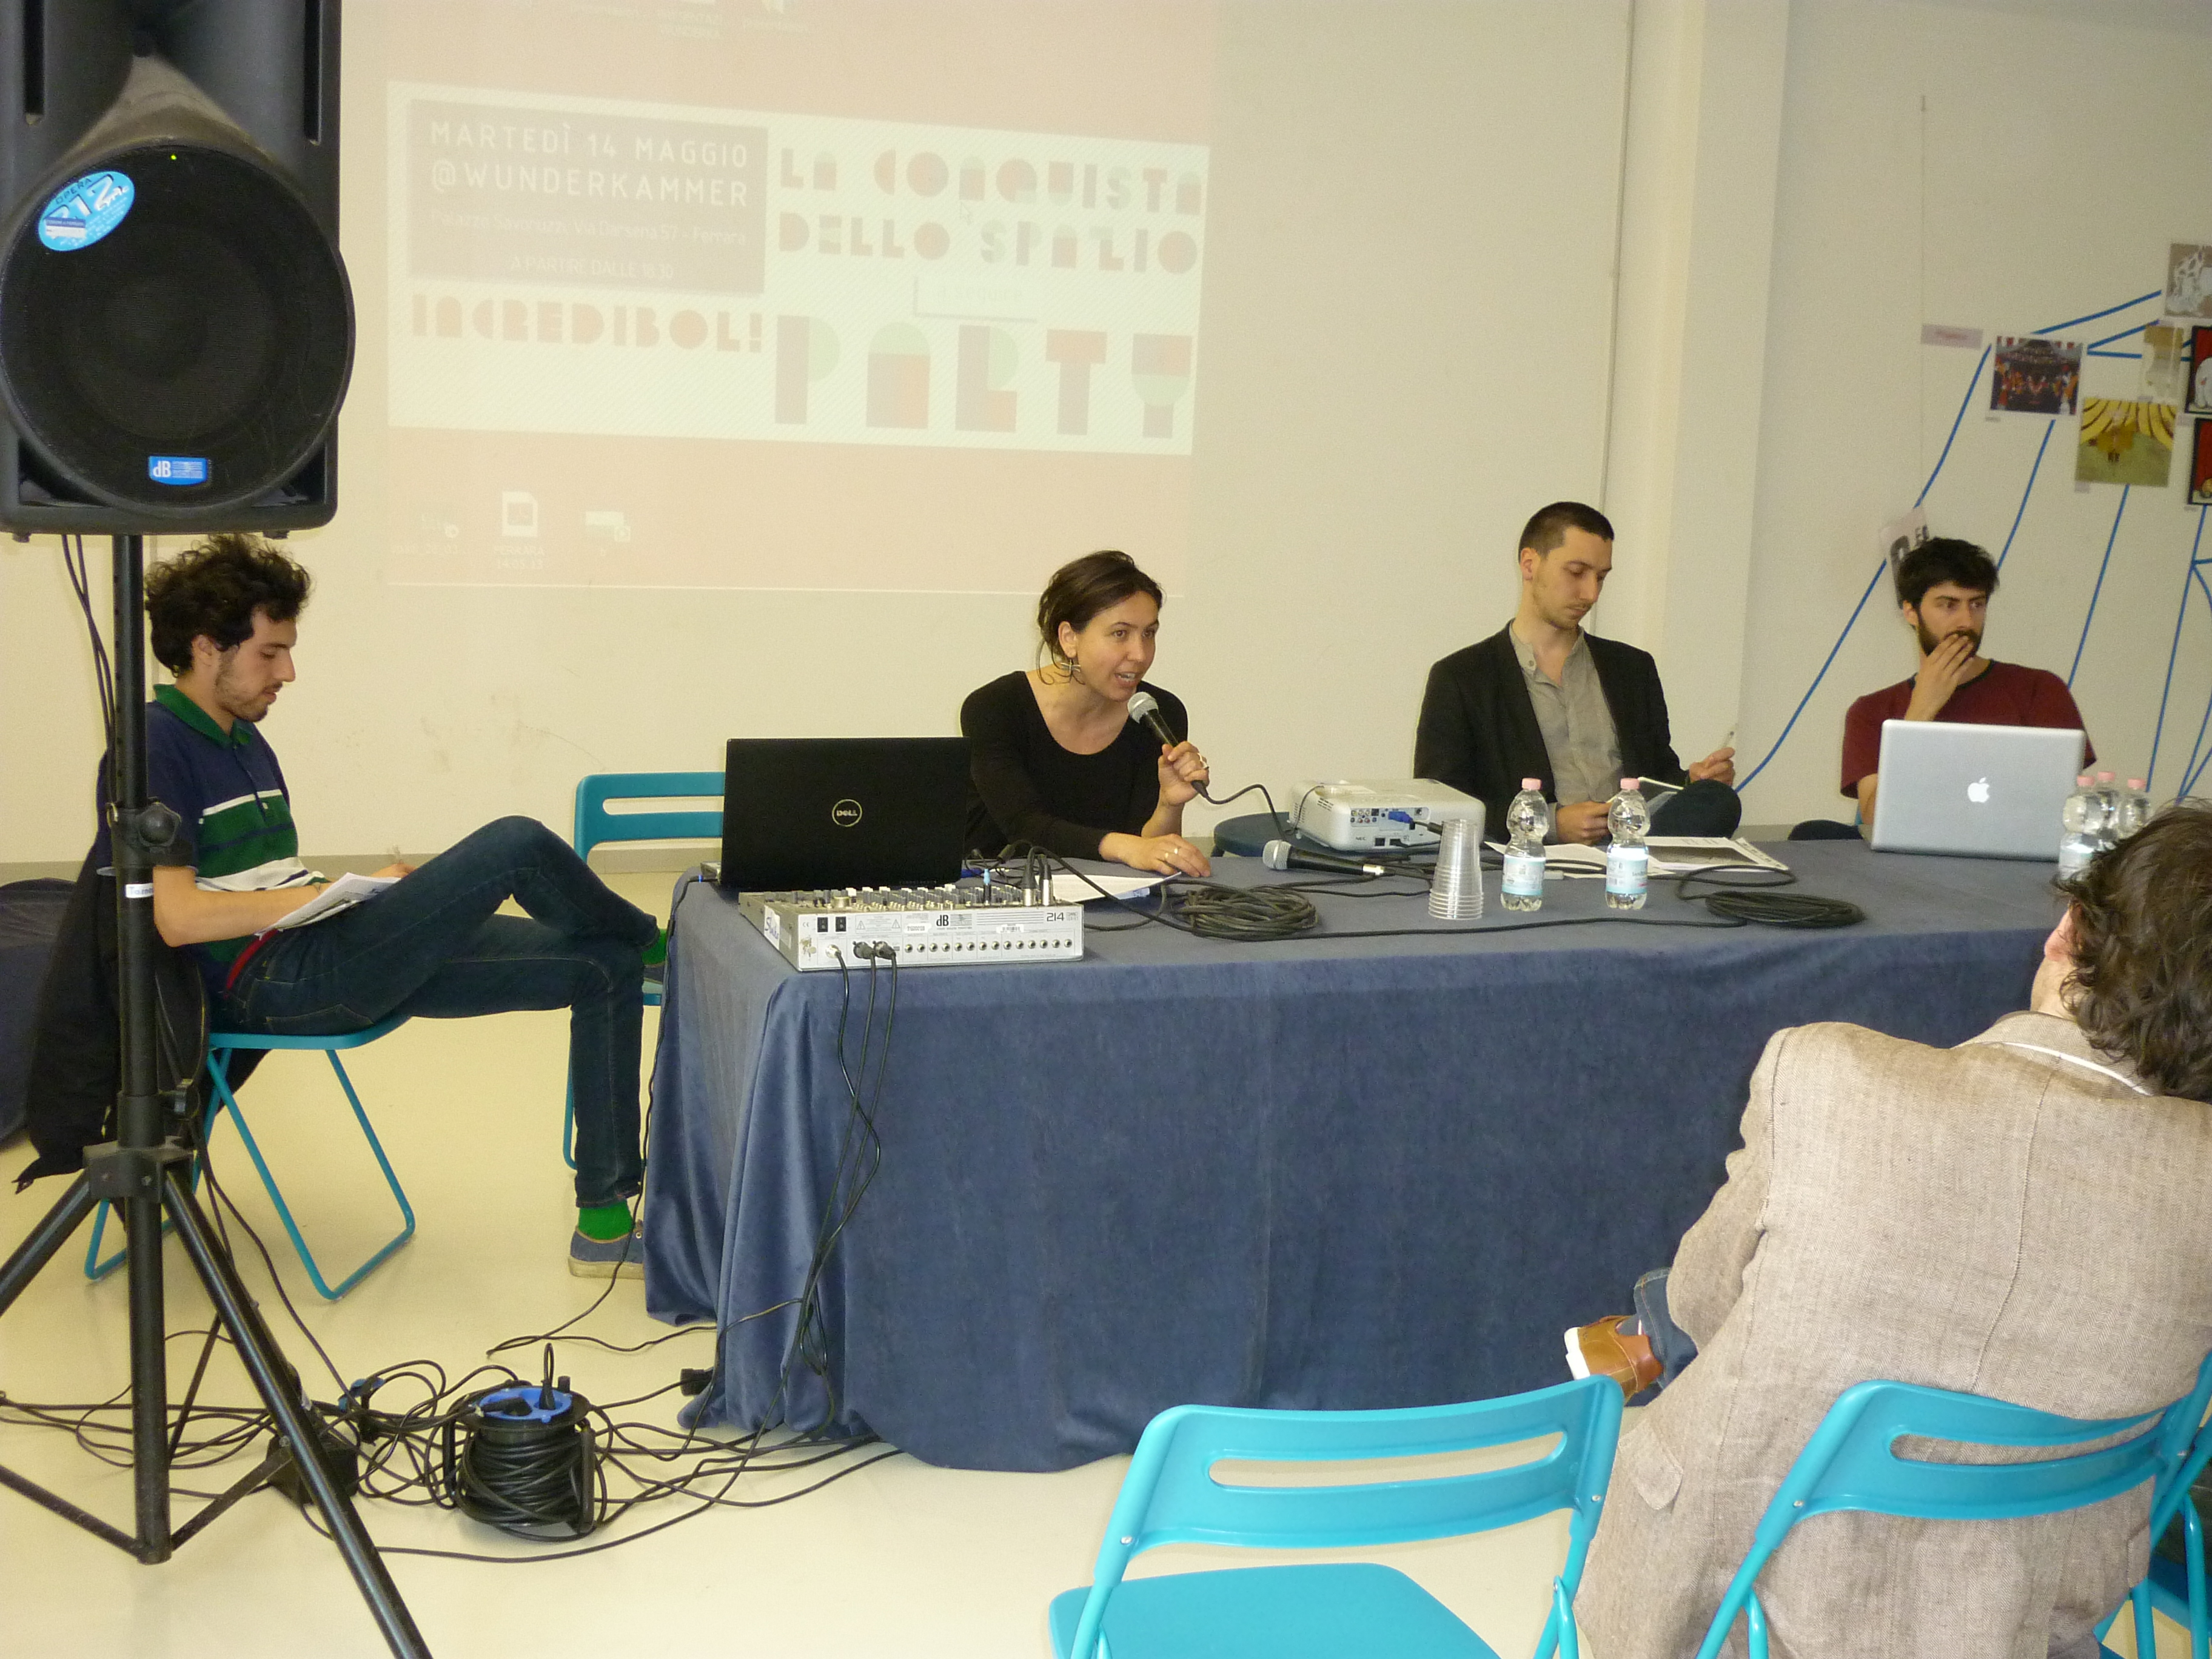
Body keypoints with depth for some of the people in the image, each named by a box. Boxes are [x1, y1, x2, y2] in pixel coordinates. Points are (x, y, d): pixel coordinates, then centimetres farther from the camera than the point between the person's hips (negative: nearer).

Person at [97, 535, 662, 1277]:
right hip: (271, 980, -10)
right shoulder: (153, 750, -8)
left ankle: (604, 1220, -2)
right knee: (514, 845, -22)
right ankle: (653, 939, 12)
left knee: (603, 966, -2)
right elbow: (175, 916, -18)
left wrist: (366, 891, 4)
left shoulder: (245, 744, 21)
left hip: (337, 953, 10)